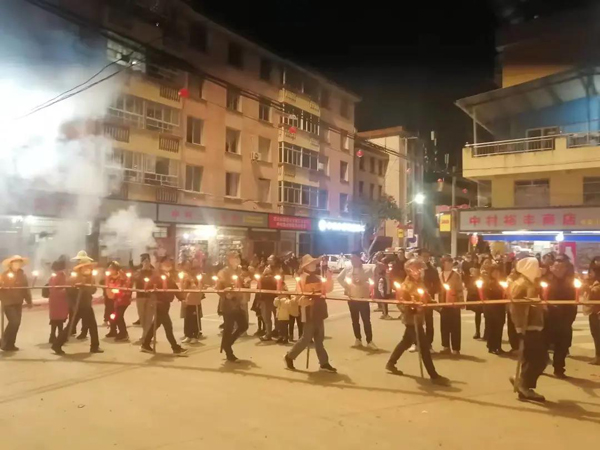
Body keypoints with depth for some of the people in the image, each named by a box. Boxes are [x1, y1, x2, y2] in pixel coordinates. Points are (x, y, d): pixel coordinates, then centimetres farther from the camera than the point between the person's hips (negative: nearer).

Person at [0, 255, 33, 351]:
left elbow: (26, 289, 9)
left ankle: (10, 344, 18)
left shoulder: (22, 275, 8)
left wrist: (29, 301, 8)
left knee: (16, 323, 7)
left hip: (18, 303, 5)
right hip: (8, 303, -5)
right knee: (13, 322, -14)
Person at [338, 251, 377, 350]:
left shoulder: (367, 269, -11)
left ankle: (369, 341, 2)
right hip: (351, 297, 4)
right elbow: (339, 278, 9)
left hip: (363, 297, -3)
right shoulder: (348, 268, -2)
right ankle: (358, 339, 24)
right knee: (355, 320, 12)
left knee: (366, 320, -3)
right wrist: (345, 287, 0)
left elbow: (373, 280, -8)